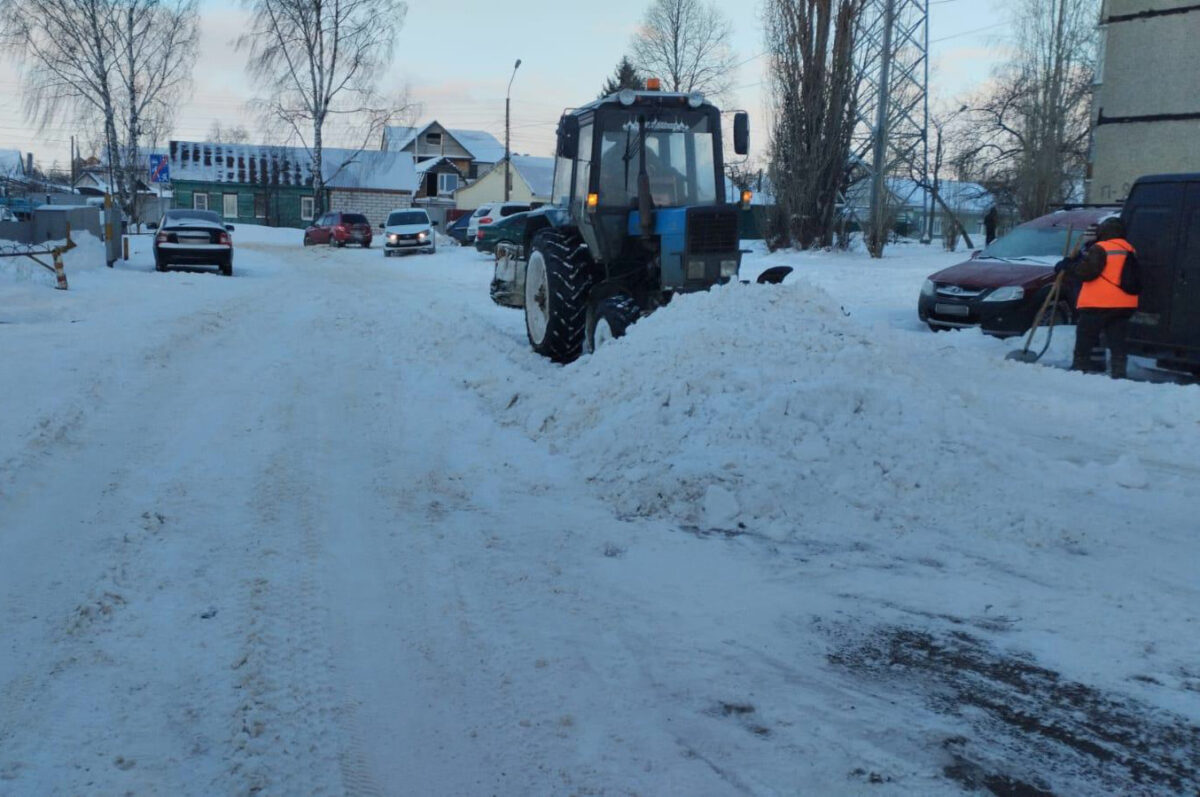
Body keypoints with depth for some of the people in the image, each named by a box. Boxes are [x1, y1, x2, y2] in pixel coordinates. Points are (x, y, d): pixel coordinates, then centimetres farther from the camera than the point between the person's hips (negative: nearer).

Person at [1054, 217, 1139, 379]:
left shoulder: (1100, 249, -10)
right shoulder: (1130, 251, 15)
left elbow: (1085, 271, -16)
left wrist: (1067, 265, -3)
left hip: (1098, 304, -7)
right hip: (1124, 306, 7)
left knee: (1085, 339, 3)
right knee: (1118, 341, 7)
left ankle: (1079, 369, 4)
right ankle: (1119, 373, 5)